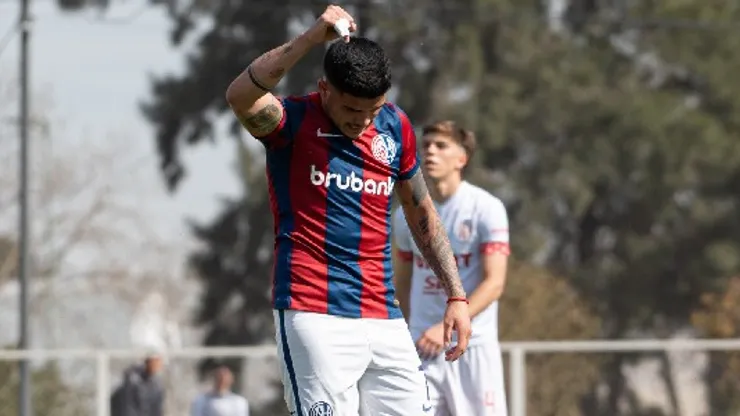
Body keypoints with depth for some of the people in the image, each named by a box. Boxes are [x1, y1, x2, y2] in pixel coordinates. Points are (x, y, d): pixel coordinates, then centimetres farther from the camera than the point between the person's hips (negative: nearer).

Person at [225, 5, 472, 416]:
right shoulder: (293, 122, -5)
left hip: (384, 318, 6)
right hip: (313, 316, -5)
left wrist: (456, 295, 17)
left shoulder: (395, 126, 11)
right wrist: (312, 37, -31)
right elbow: (239, 96, -28)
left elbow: (422, 215, 21)